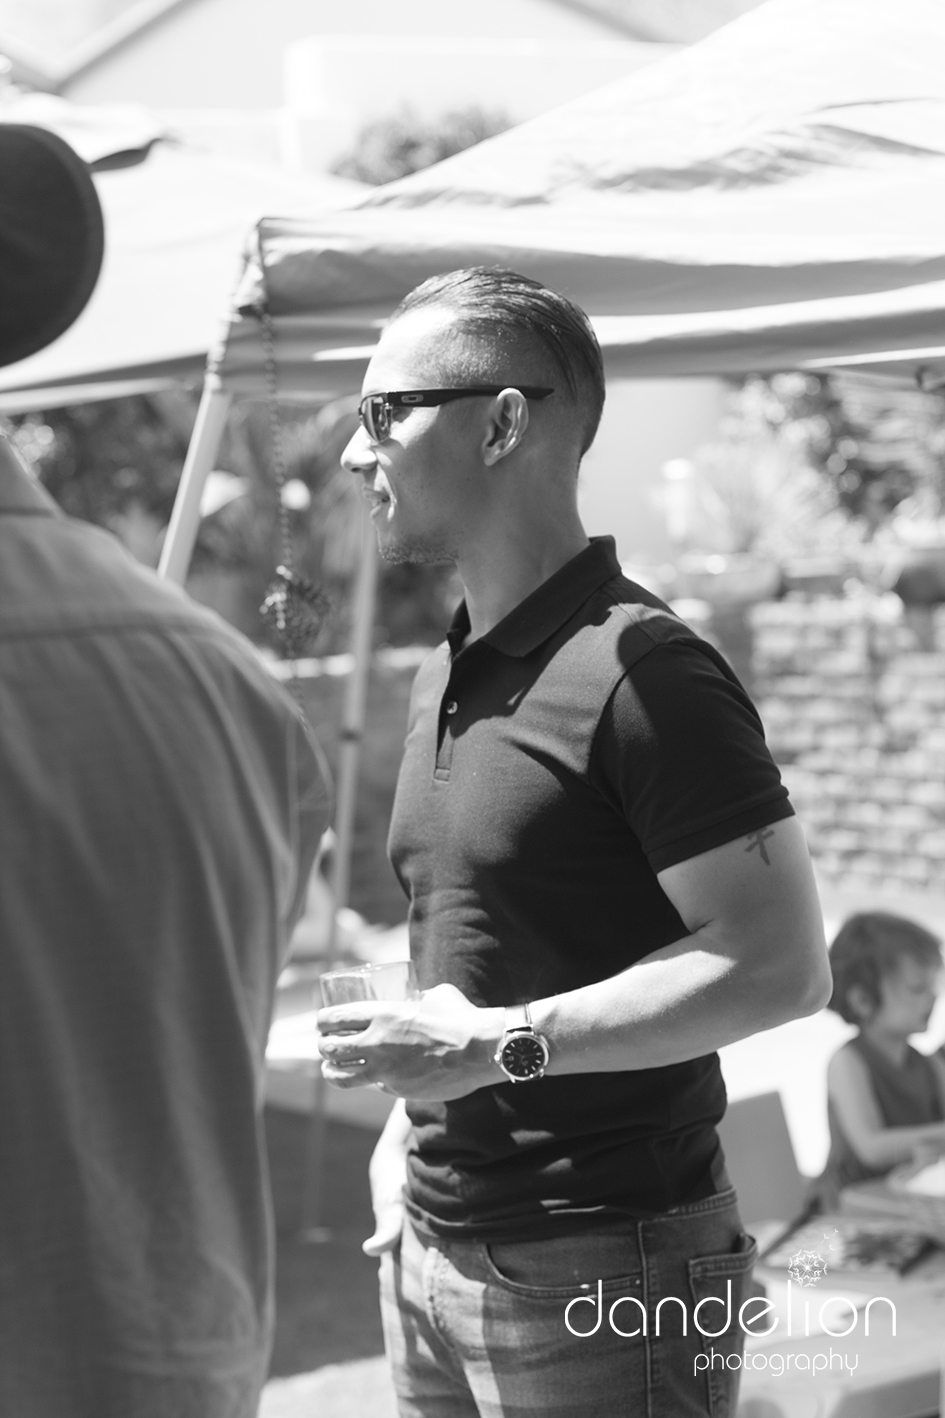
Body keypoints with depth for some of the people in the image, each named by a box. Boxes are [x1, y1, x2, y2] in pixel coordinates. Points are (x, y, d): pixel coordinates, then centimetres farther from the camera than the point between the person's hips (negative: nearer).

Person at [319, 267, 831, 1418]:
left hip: (602, 1266, -8)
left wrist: (497, 1045, -21)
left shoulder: (642, 670, -15)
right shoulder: (443, 678, 12)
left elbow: (779, 965, -20)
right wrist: (403, 1132, 10)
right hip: (431, 1252, 8)